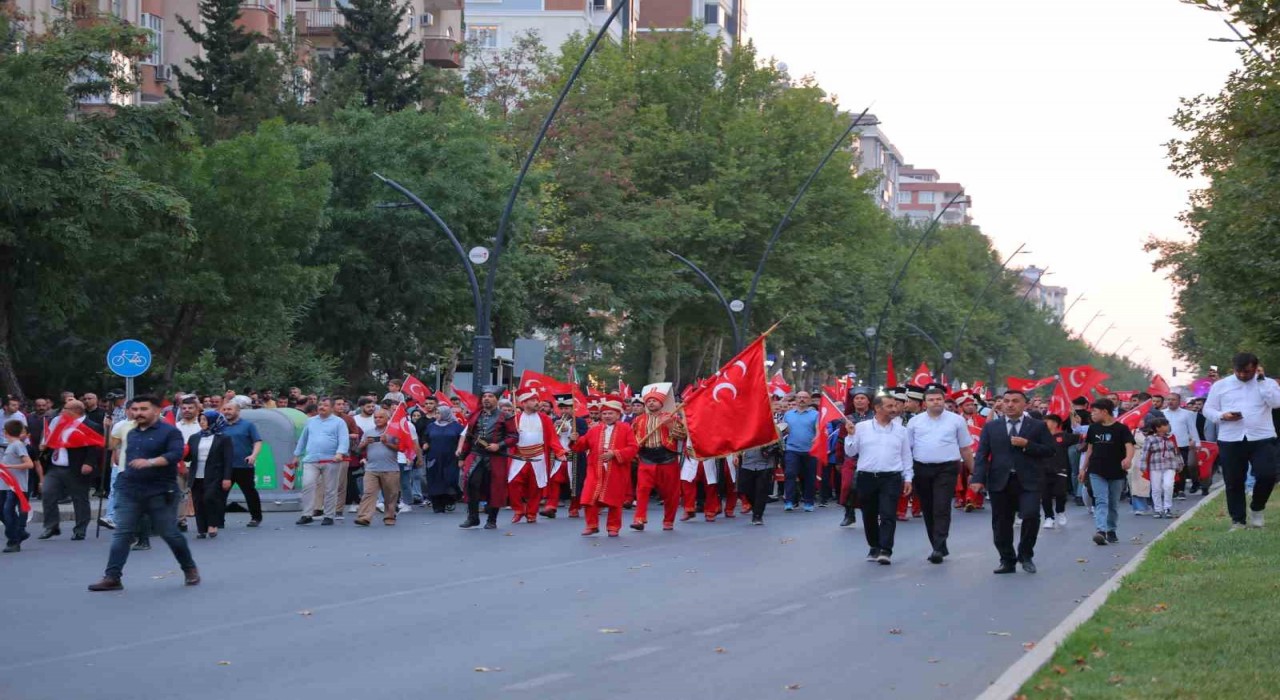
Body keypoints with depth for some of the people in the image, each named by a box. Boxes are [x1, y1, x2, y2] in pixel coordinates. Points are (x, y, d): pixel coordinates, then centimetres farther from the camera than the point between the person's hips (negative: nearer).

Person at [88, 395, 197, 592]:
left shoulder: (169, 432, -6)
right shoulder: (132, 434, 17)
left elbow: (175, 455, -20)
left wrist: (150, 462, -32)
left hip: (160, 494, -6)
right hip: (130, 493, 6)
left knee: (170, 534, 1)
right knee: (121, 534, -4)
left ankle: (190, 569, 21)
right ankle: (112, 577, -6)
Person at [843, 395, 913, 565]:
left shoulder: (900, 430, 7)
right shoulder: (861, 427, 3)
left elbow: (906, 456, 10)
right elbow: (850, 452, 5)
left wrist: (908, 478, 6)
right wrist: (851, 435, -10)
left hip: (891, 478, -1)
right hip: (866, 477, 1)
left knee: (888, 515, -11)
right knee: (869, 516, 9)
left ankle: (886, 551, -14)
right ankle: (874, 547, 24)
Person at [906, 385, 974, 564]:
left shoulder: (956, 421, 4)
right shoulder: (915, 422, 7)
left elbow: (965, 449, 8)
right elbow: (907, 448, 8)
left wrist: (973, 471, 7)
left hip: (946, 469, -3)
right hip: (921, 470, 3)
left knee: (942, 509, -13)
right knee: (928, 510, 8)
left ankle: (938, 548, -17)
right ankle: (939, 547, 18)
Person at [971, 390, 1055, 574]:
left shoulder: (1038, 426, 7)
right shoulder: (991, 427, 10)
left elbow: (1049, 451, 2)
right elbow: (982, 454, 4)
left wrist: (1027, 445, -12)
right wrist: (978, 479, -9)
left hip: (1028, 481, -2)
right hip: (1000, 481, 2)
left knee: (1031, 516, -17)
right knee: (1001, 523, 4)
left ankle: (1026, 554, 4)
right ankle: (1007, 561, 17)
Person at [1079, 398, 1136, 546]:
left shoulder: (1121, 429, -6)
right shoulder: (1093, 429, 7)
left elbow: (1129, 446, -15)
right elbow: (1089, 449, 15)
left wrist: (1128, 458, -36)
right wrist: (1083, 468, 16)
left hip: (1116, 473, -2)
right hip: (1097, 472, 2)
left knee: (1113, 504, 11)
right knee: (1101, 501, -11)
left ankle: (1111, 530, 26)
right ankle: (1100, 531, -24)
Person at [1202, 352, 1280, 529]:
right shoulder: (1220, 385, 7)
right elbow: (1208, 409, 7)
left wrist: (1261, 380, -10)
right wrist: (1222, 416, -13)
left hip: (1262, 439, -1)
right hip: (1230, 441, 1)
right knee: (1234, 483, 2)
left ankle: (1256, 509, 13)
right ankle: (1237, 521, 14)